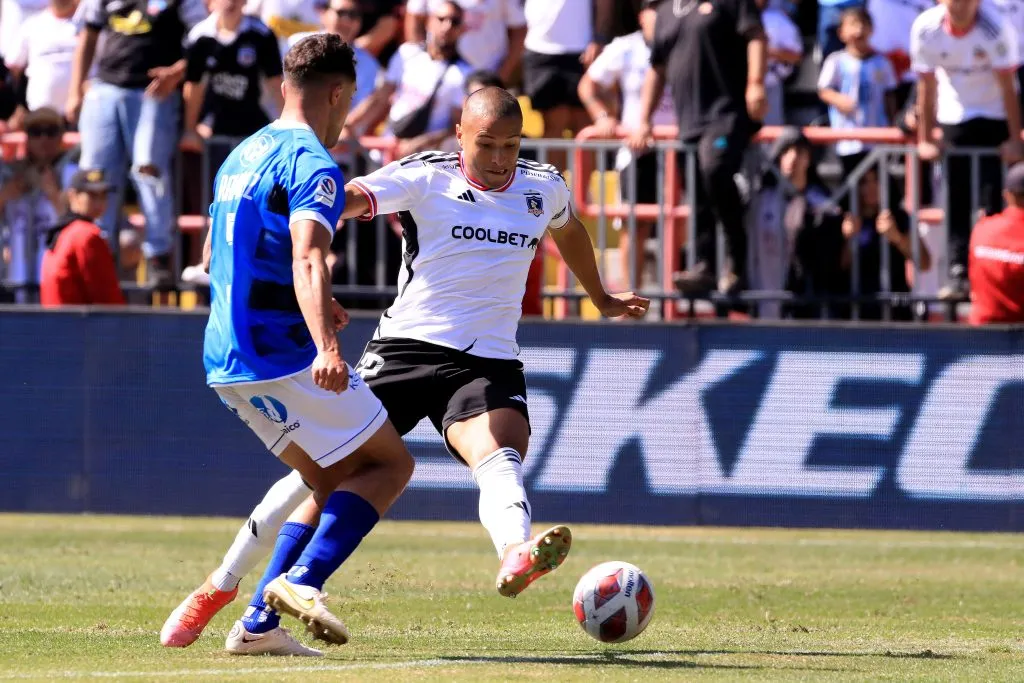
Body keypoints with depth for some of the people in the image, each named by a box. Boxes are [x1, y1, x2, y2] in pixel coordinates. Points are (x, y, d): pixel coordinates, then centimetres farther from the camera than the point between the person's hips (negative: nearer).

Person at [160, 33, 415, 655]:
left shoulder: (243, 156, 18)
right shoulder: (313, 164, -12)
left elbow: (215, 255, 31)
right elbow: (307, 257, -29)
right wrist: (325, 347, -42)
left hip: (226, 361, 9)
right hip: (284, 354, -9)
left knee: (333, 484, 17)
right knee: (390, 463, 0)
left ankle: (260, 622, 5)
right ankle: (302, 581, -19)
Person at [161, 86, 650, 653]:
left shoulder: (544, 188, 9)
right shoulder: (425, 178, -6)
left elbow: (568, 230, 33)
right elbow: (348, 199, -22)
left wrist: (602, 300, 47)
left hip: (489, 364, 2)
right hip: (407, 346, -2)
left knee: (500, 459, -30)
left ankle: (516, 556, -62)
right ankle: (225, 582, 18)